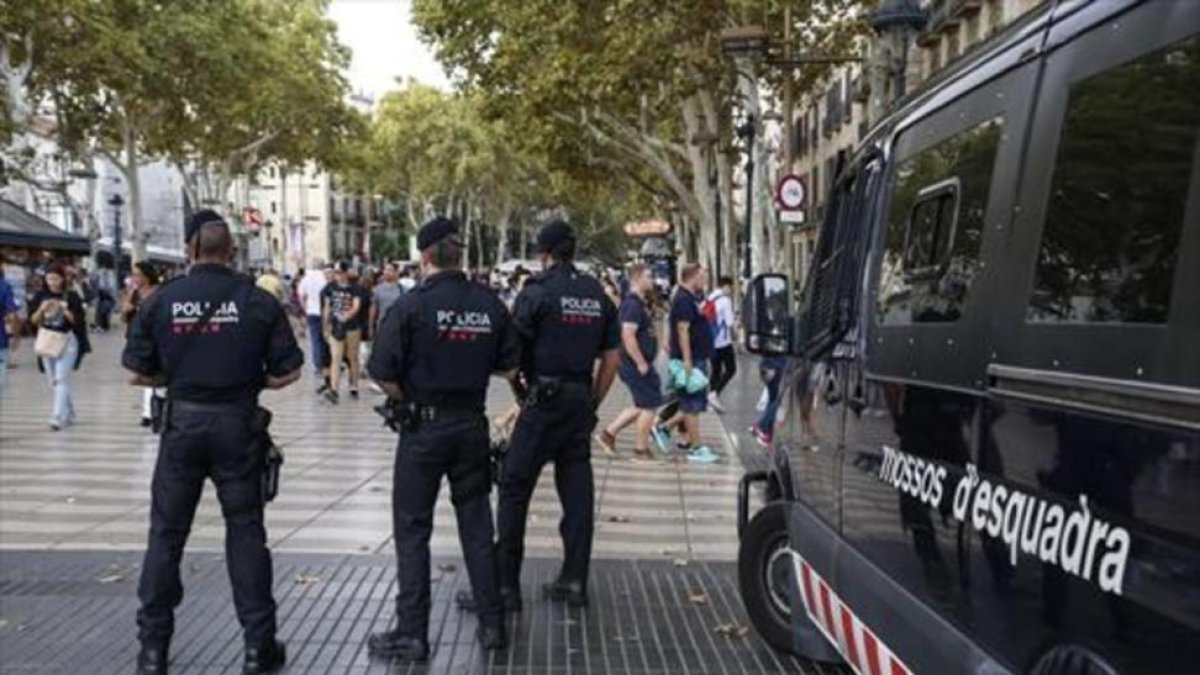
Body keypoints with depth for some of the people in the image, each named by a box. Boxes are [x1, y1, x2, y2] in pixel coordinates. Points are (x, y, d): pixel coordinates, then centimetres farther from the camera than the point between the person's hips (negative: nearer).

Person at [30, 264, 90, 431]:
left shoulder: (71, 296, -3)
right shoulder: (40, 296, 4)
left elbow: (79, 321, -5)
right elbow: (32, 321, 2)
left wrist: (64, 310, -19)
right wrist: (42, 309, -15)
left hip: (67, 341, -4)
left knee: (61, 378, -12)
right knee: (54, 381, 10)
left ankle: (57, 417, -14)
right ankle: (70, 414, 23)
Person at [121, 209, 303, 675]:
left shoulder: (162, 300, -4)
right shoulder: (258, 301, -6)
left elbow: (139, 373, 1)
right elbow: (287, 372, -4)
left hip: (182, 423, 1)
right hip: (238, 425, 0)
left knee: (166, 533, 13)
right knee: (245, 531, 8)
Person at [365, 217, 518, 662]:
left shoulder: (411, 305, -12)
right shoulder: (490, 305, 0)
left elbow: (383, 375, -15)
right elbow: (510, 369, 6)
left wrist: (406, 399, 3)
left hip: (424, 427, -4)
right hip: (473, 425, 4)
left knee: (412, 530, 7)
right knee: (477, 525, 14)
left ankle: (412, 633, 13)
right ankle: (492, 623, 21)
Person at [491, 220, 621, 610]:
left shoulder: (538, 292, -7)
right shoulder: (598, 295, 9)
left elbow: (513, 349, -7)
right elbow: (611, 358, 11)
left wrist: (521, 388, 10)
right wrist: (593, 403, 17)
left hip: (545, 400, -6)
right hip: (582, 401, 6)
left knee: (514, 487, 1)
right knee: (577, 490, 10)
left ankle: (505, 583, 3)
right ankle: (574, 581, 16)